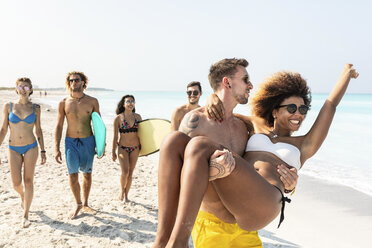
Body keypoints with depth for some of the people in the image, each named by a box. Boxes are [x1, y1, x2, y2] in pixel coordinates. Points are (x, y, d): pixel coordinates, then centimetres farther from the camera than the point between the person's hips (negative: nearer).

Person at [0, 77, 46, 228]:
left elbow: (38, 130, 5)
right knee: (16, 183, 2)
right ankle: (23, 196, 39)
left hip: (31, 147, -1)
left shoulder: (35, 108, 0)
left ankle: (25, 215, 11)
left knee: (28, 181, 0)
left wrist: (43, 151, 3)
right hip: (14, 149, 1)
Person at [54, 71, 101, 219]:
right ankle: (78, 204, 22)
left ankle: (85, 205, 27)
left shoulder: (92, 101, -1)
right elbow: (59, 126, 4)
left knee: (87, 174, 9)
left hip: (88, 141, 0)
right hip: (70, 142, 0)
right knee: (73, 176, -1)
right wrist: (57, 149, -1)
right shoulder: (64, 103, 1)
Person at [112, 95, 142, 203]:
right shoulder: (118, 118, -5)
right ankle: (122, 190, 17)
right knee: (125, 172, -12)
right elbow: (115, 137, -1)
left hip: (135, 148, 3)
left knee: (130, 173, 8)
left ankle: (126, 195, 25)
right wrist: (113, 152, 1)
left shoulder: (138, 117, 4)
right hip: (123, 148, -3)